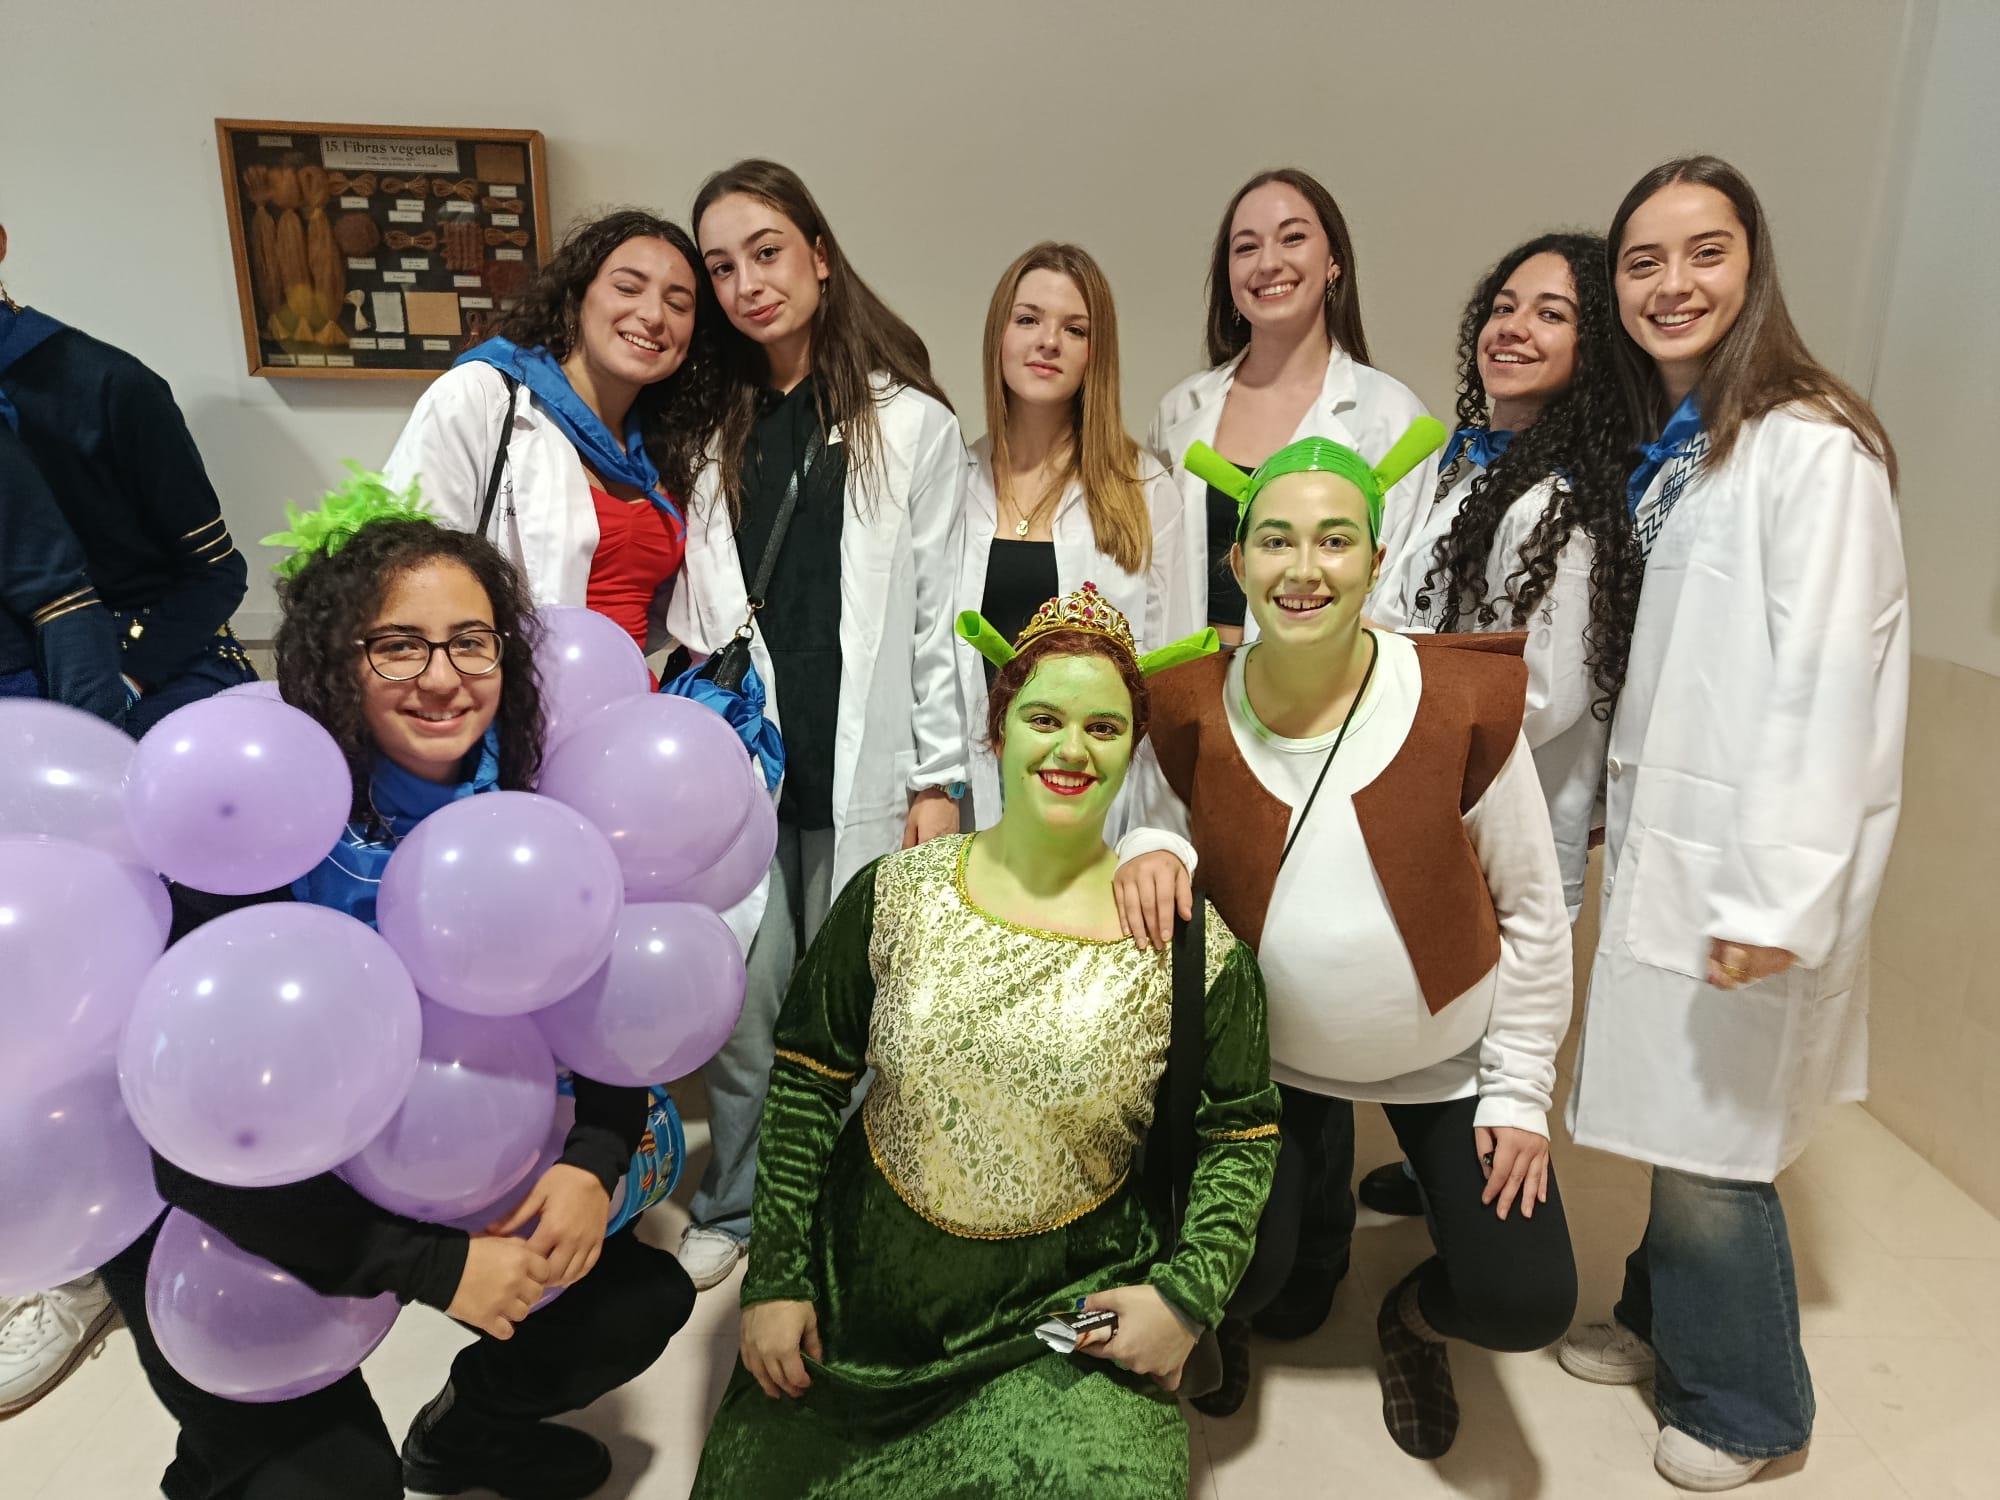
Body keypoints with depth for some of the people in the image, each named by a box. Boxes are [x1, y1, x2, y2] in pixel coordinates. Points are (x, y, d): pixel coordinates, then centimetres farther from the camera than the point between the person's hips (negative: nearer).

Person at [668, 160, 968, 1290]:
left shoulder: (911, 423, 0)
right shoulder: (717, 430, 12)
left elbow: (940, 615, -2)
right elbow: (693, 613, 12)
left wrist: (939, 777, -4)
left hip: (863, 771, -3)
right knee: (740, 1005, 9)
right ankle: (734, 1210, 31)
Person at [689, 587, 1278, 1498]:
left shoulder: (1191, 943, -9)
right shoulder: (894, 895, -6)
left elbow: (1240, 1136, 1)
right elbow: (806, 1082, 0)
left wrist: (1187, 1294, -9)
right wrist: (775, 1276, -2)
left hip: (1070, 1315, -1)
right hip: (863, 1292, 2)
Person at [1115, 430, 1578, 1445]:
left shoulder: (1465, 703, -19)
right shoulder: (1190, 716, -16)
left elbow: (1532, 912, -8)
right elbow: (1157, 837, -1)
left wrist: (1519, 1092, -6)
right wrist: (1150, 852, -27)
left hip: (1446, 1055, 0)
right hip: (1265, 1051, 1)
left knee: (1525, 1305, -6)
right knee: (1235, 1278, -5)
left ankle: (1415, 1318, 32)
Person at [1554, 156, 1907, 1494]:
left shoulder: (1811, 449, -15)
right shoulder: (1663, 451, 11)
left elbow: (1824, 684, -20)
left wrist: (1776, 895, -20)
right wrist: (1624, 820, 9)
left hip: (1750, 865, -7)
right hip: (1667, 842, 7)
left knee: (1715, 1146, 5)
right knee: (1677, 1114, 18)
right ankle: (1662, 1325, 38)